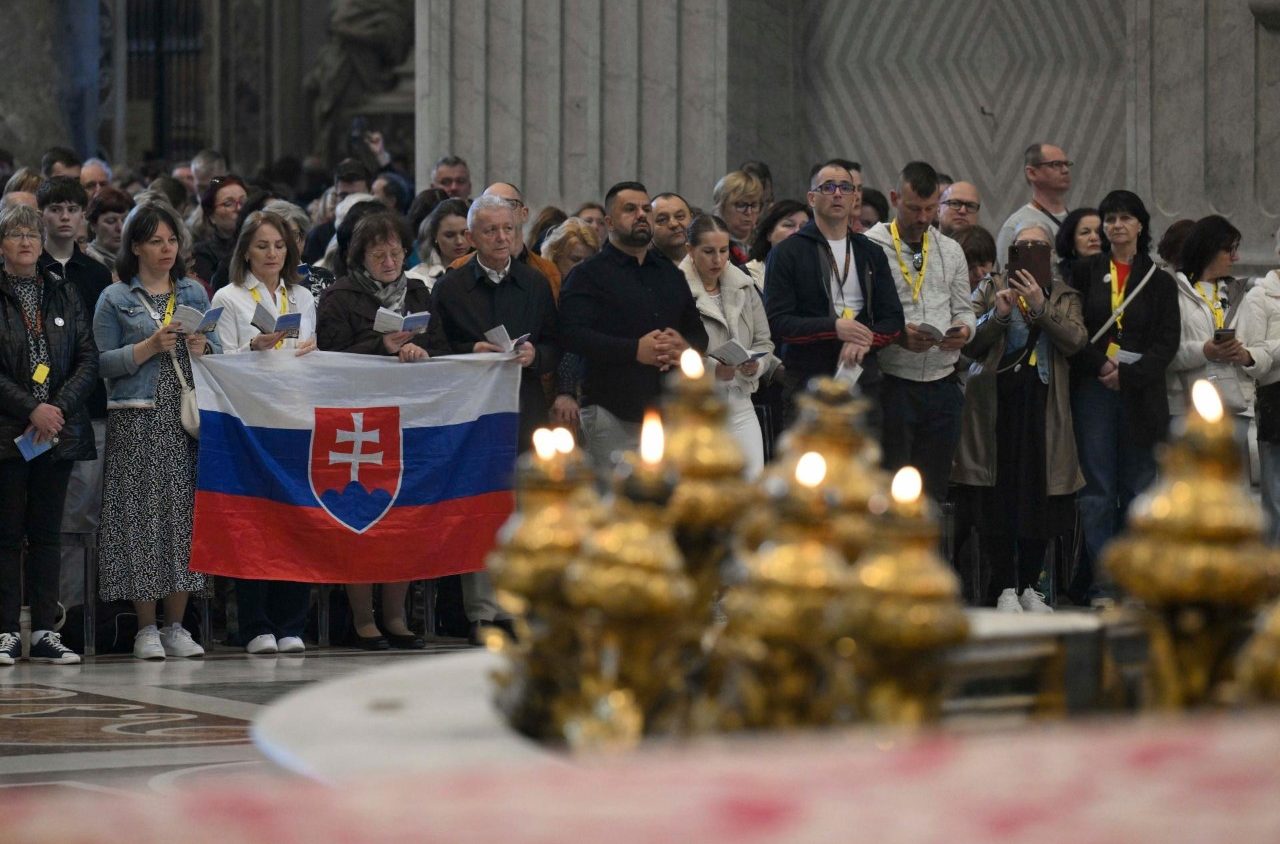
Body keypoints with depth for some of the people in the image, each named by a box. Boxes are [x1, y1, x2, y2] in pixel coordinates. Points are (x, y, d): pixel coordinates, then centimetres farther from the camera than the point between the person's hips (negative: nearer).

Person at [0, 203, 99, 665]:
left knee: (47, 533, 5)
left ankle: (45, 632, 7)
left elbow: (88, 359, 6)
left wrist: (59, 408, -8)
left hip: (58, 431, 3)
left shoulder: (64, 295, 11)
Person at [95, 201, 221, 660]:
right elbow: (104, 363, -1)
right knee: (142, 516, -5)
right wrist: (149, 347, -13)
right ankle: (146, 628, 1)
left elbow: (219, 353, 15)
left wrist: (202, 347, -6)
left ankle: (176, 626, 7)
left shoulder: (194, 292, 15)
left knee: (186, 514, 1)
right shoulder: (115, 299, 5)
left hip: (189, 416, 3)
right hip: (138, 420, -3)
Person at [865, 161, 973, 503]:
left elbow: (964, 310, 16)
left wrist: (964, 330, -7)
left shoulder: (951, 251, 13)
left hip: (943, 383, 5)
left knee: (934, 492, 9)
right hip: (892, 383, -5)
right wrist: (897, 336, -23)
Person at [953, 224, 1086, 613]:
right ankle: (1005, 588, 0)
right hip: (997, 402, -1)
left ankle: (1029, 585, 10)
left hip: (1043, 405, 1)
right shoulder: (990, 289, 9)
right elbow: (969, 343, -1)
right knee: (999, 496, -5)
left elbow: (1076, 340, -5)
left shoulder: (1063, 296, 13)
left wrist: (1040, 307, -15)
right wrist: (998, 315, -16)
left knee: (1039, 494, 0)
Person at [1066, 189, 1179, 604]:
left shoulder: (1160, 282, 9)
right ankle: (1099, 580, -5)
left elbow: (1168, 341, 2)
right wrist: (1101, 366, -11)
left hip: (1140, 394, 1)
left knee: (1138, 488, 1)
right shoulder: (1085, 272, 9)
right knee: (1097, 488, -5)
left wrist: (1129, 373, -11)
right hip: (1093, 391, -1)